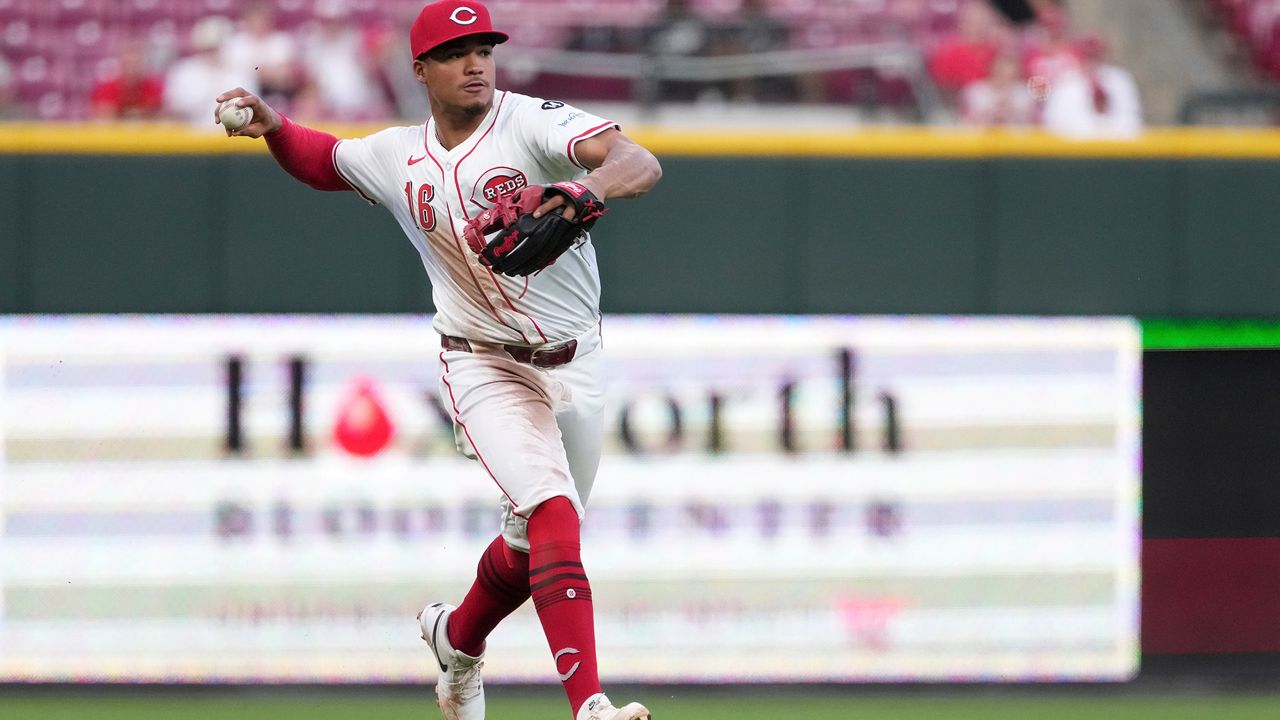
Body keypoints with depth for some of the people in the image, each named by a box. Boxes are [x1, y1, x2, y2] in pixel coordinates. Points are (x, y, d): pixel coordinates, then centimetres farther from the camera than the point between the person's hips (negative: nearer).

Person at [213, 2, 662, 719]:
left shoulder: (532, 123, -15)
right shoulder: (398, 157, -1)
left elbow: (643, 163, -31)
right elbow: (324, 160, 21)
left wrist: (595, 183, -53)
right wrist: (271, 124, 0)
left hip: (574, 365, 1)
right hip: (485, 368, -1)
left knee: (533, 544, 15)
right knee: (551, 512, -23)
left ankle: (457, 635, 47)